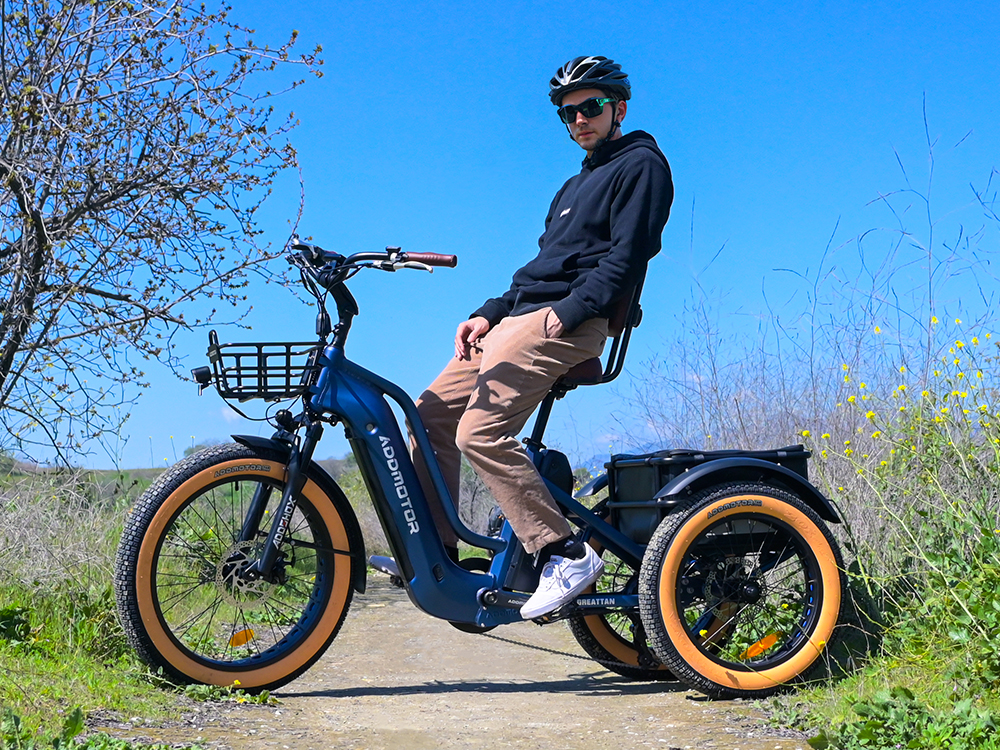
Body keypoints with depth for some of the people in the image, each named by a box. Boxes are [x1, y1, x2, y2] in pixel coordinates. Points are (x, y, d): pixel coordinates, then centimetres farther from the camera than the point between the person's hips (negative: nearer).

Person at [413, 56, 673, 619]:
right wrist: (488, 315, 10)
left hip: (569, 323, -10)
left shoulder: (641, 165, 2)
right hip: (521, 317, 10)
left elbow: (627, 258, -11)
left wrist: (568, 312, -21)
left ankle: (568, 554, -20)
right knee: (431, 412, 2)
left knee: (480, 431, -25)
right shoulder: (578, 185, 30)